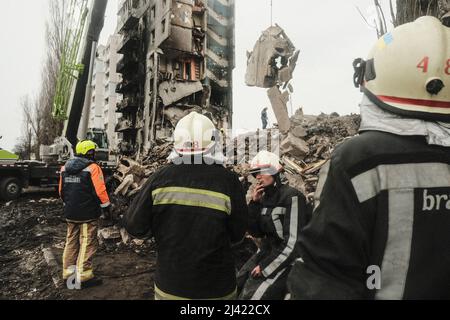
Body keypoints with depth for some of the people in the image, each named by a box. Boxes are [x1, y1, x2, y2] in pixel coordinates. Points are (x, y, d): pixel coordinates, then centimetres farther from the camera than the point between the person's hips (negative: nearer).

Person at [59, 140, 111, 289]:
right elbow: (100, 191, -17)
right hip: (87, 214, -7)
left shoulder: (65, 168, 9)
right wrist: (107, 206, -4)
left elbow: (61, 191, 15)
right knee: (87, 244, 0)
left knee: (71, 242, 18)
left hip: (70, 213, 7)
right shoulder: (93, 168, -14)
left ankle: (68, 272, 27)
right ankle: (83, 277, 4)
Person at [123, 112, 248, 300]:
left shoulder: (161, 178, -14)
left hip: (168, 286, 2)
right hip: (216, 289, -1)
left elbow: (134, 227, -7)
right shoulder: (228, 181, -18)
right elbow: (237, 235, -8)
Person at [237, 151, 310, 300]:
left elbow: (293, 243, -21)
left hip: (287, 260, -7)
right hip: (267, 252, 7)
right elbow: (256, 233, 5)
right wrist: (254, 203, -8)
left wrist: (265, 267, -15)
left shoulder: (292, 197, -19)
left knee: (252, 295, -13)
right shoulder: (265, 197, 4)